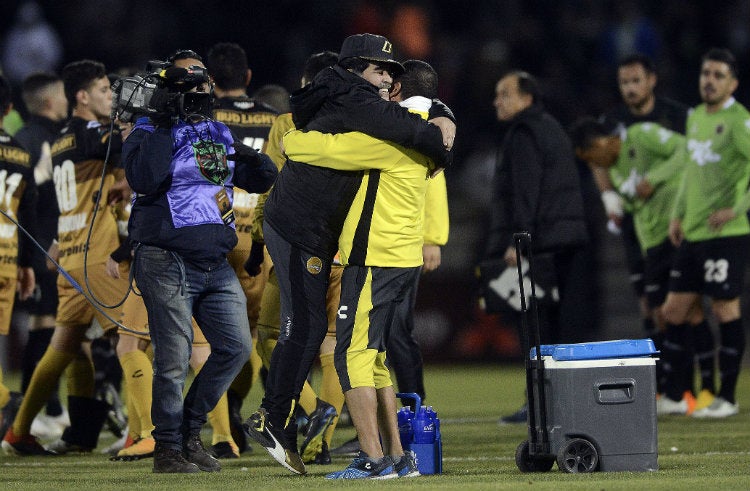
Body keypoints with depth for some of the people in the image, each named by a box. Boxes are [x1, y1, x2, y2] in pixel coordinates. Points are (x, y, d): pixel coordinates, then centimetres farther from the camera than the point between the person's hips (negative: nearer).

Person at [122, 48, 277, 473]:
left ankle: (190, 429, 19)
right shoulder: (151, 135, -3)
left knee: (236, 348, 3)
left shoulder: (220, 135, 16)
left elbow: (262, 181, 18)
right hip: (169, 262, -7)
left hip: (216, 263, 7)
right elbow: (145, 180, -23)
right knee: (174, 360, -5)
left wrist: (252, 159, -2)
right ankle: (168, 449, 5)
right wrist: (164, 126, -20)